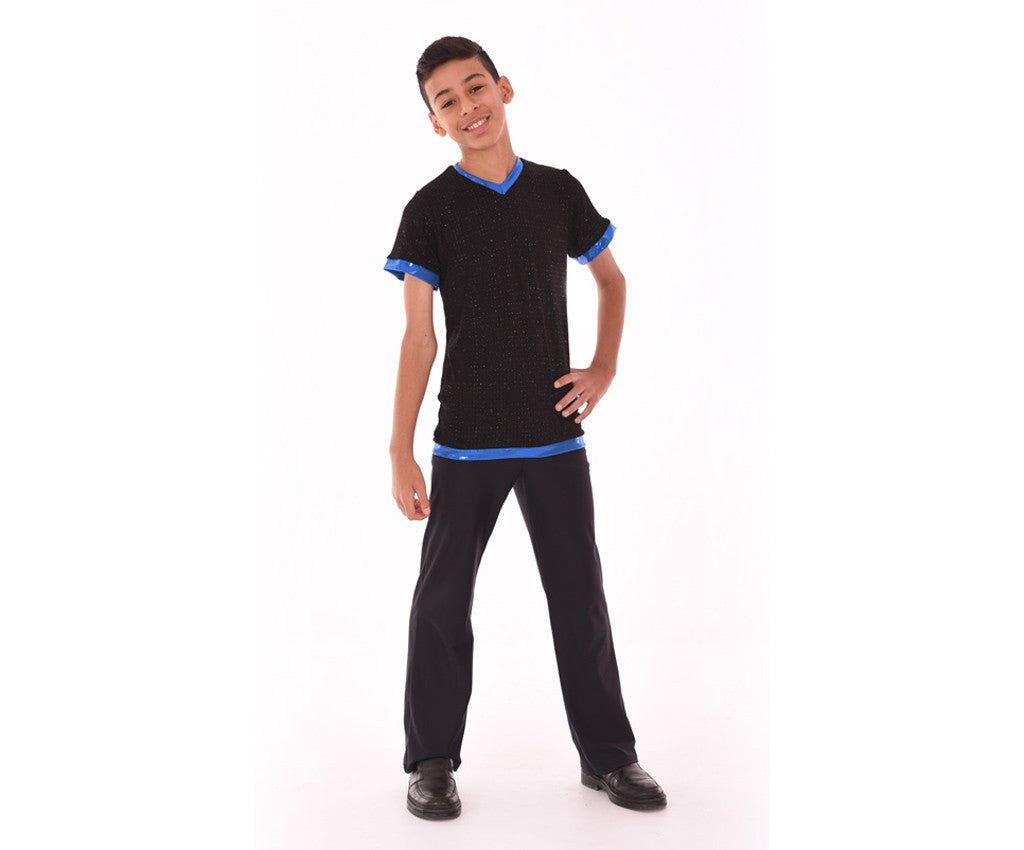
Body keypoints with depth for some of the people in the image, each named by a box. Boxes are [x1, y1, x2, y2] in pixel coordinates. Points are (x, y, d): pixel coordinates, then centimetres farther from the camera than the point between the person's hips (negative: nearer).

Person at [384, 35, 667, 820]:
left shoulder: (559, 192, 4)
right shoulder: (430, 210, -4)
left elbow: (612, 282, 19)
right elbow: (419, 338, -7)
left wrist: (604, 369, 4)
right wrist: (401, 455, -11)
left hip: (556, 435, 2)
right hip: (467, 441, -2)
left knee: (580, 595, 9)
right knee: (443, 600, 5)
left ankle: (608, 754, 23)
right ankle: (433, 761, 21)